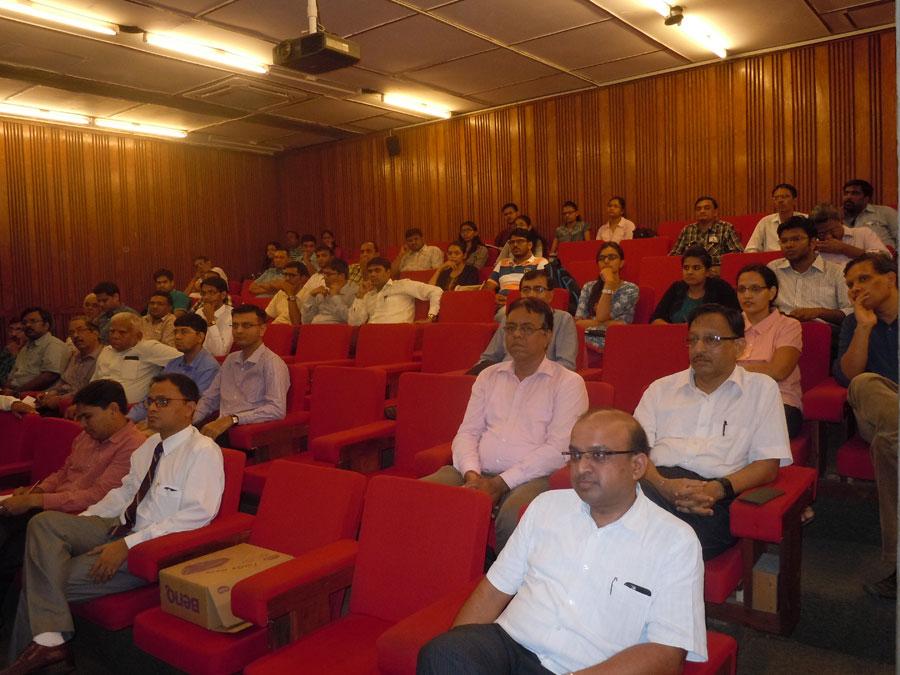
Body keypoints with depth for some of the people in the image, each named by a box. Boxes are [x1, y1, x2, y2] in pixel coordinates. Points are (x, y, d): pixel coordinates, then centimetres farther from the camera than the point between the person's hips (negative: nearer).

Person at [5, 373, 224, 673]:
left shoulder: (203, 452, -15)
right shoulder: (151, 445, 14)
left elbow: (197, 516, -22)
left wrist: (128, 545, -24)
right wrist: (85, 519, 5)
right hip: (120, 530, 8)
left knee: (52, 580, -14)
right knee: (44, 522, -13)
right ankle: (47, 638, -14)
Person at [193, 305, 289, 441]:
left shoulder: (272, 363, -5)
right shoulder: (230, 360, 21)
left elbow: (277, 410, -18)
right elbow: (209, 399, 26)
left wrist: (232, 419, -24)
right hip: (222, 430, 7)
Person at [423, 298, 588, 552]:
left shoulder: (568, 383, 4)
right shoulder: (489, 376, 20)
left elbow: (558, 448, -7)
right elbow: (467, 432, 13)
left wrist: (501, 482, -14)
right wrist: (471, 473, -8)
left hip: (531, 477, -4)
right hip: (477, 474, 4)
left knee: (512, 518, -37)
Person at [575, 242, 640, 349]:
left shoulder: (630, 289, 3)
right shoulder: (589, 287, 12)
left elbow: (601, 317, -9)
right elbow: (578, 322, 0)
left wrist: (609, 283, -9)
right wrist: (610, 323, -9)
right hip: (589, 343, 2)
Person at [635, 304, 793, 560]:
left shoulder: (762, 389, 18)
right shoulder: (662, 388, 24)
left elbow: (768, 464, 8)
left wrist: (718, 489, -11)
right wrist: (664, 485, -12)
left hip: (713, 497, -3)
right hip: (657, 484, 3)